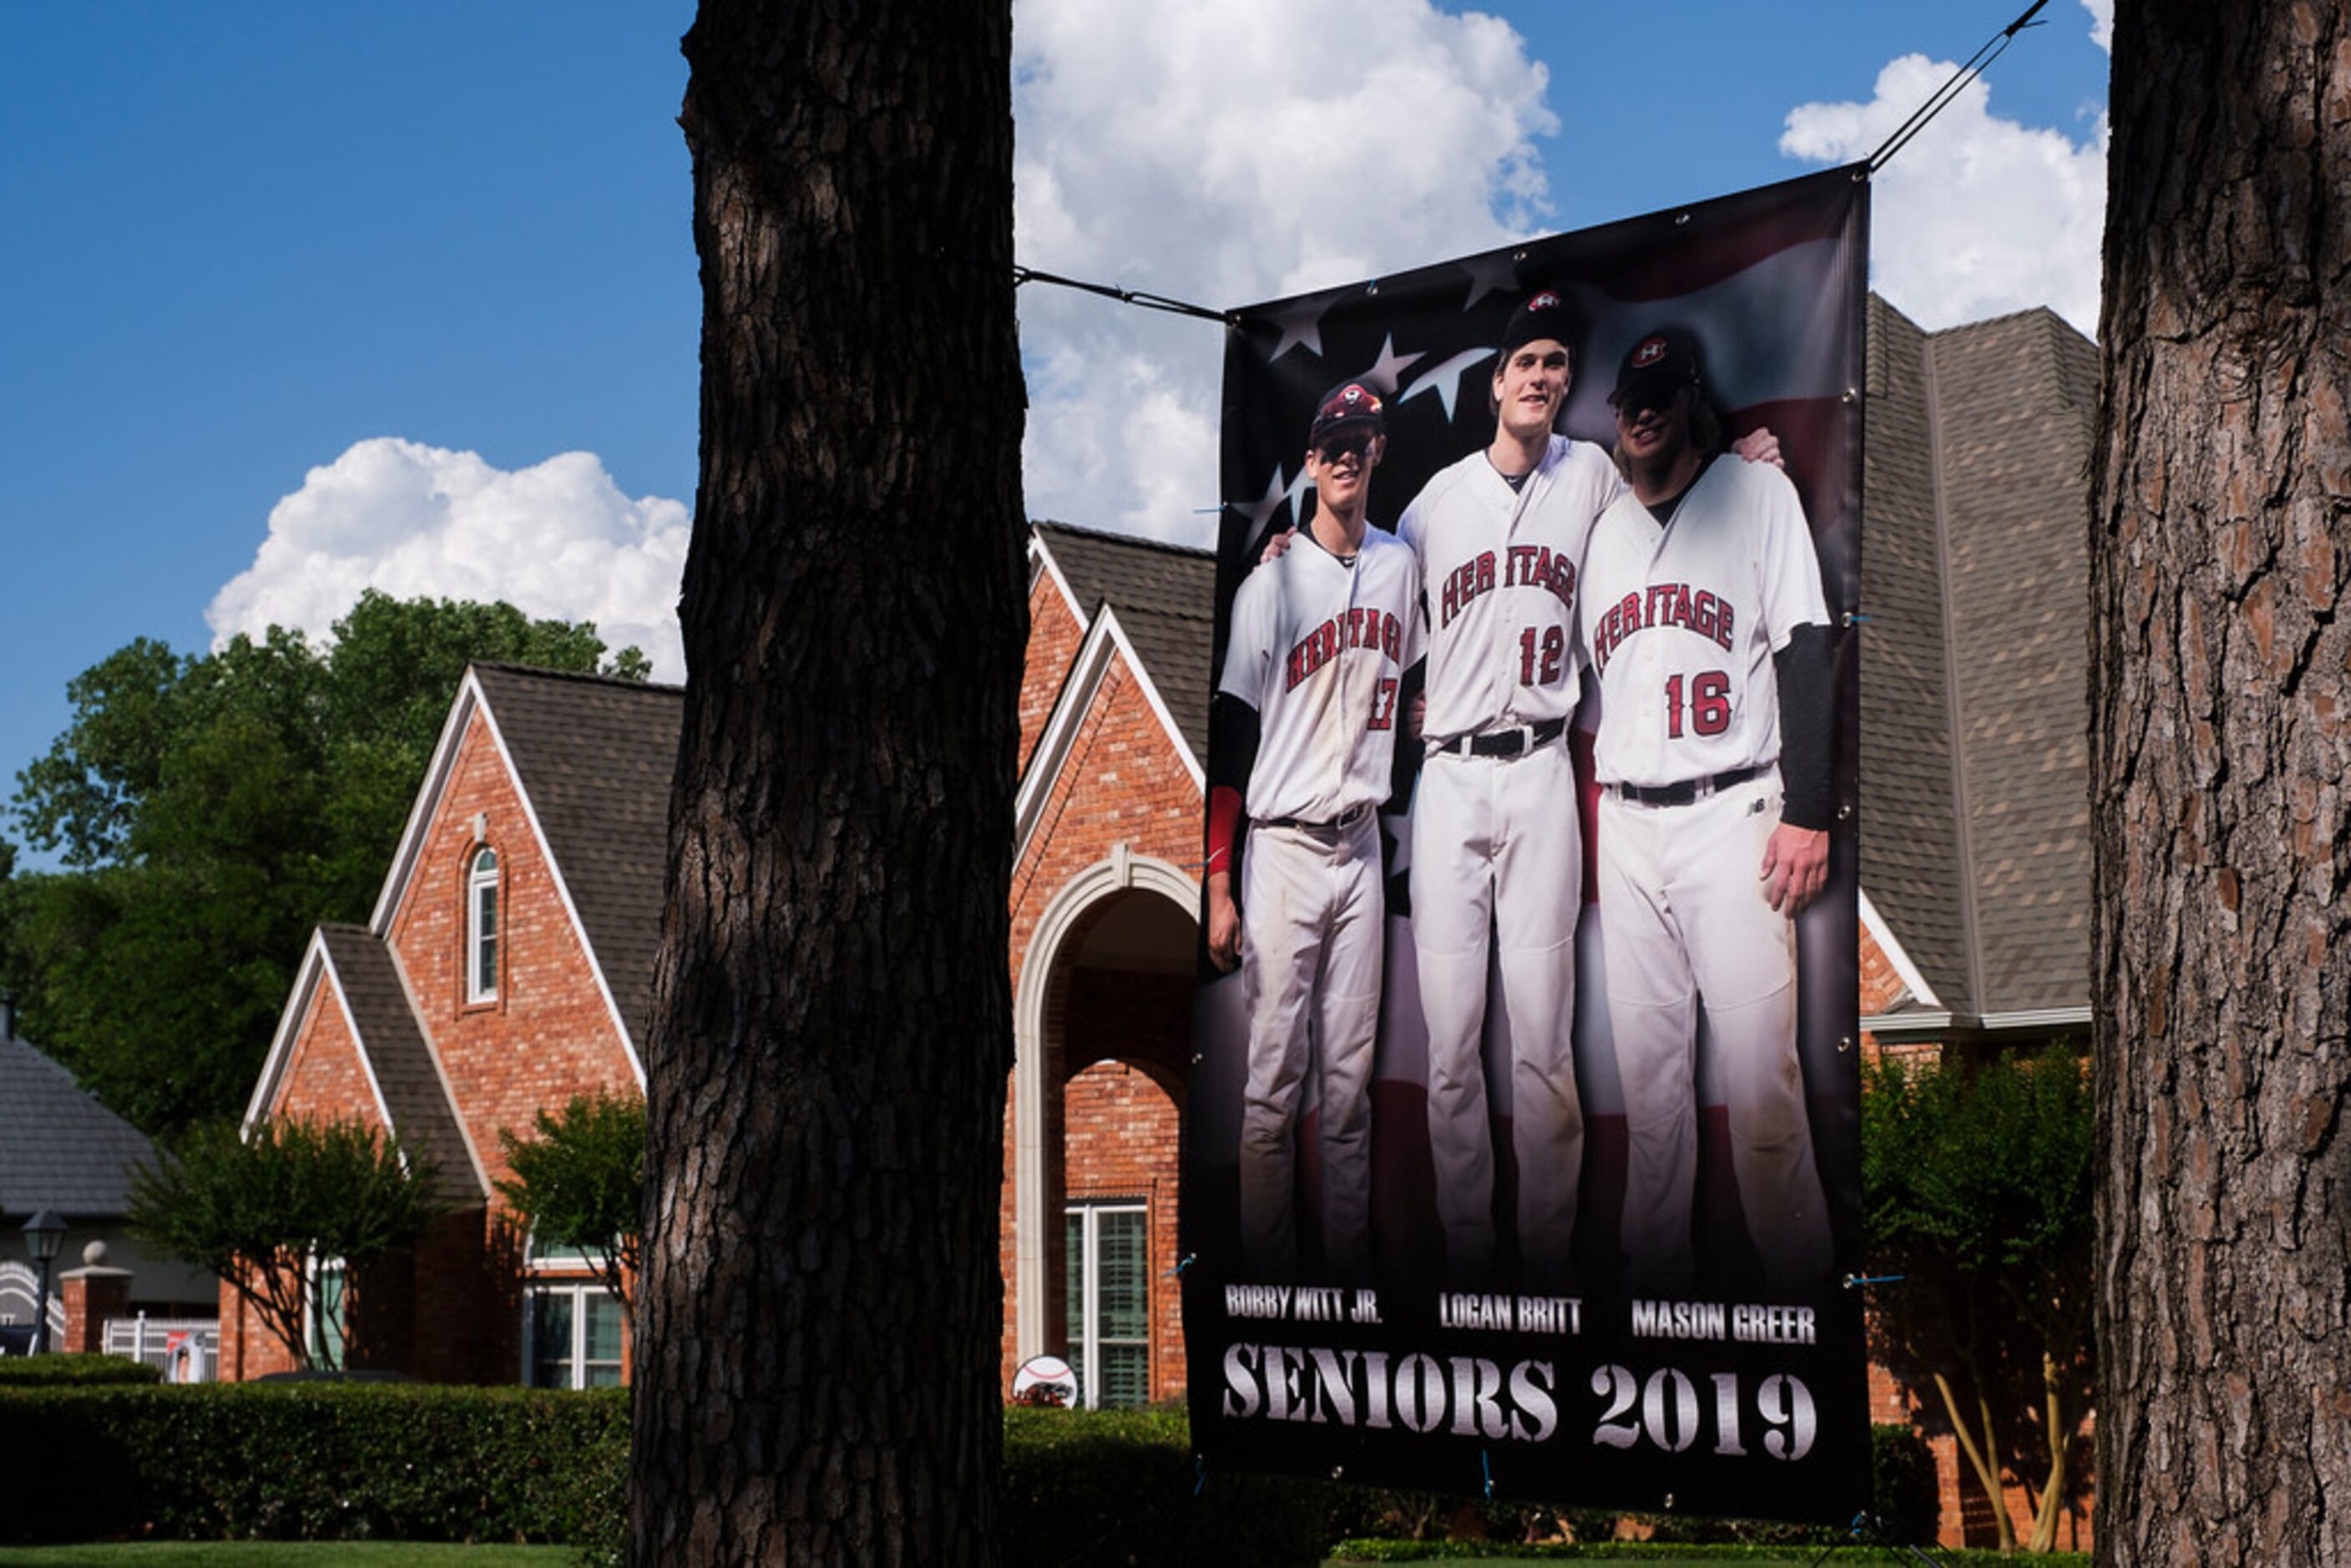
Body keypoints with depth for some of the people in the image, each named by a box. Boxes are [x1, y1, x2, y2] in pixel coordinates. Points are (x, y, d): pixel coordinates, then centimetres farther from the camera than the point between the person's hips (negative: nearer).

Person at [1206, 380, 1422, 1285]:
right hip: (1283, 847, -5)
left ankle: (1351, 1274, 13)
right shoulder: (1272, 582, -6)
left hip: (1362, 844, 5)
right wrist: (1217, 886, -13)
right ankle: (1266, 1282, 2)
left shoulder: (1399, 566, 9)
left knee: (1351, 1081, 8)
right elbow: (1228, 740, -8)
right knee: (1273, 1083, -3)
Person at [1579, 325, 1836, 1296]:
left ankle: (1801, 1286, -5)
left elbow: (1806, 655, -3)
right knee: (1646, 1068, 5)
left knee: (1758, 1073, -11)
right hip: (1624, 824, 5)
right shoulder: (1605, 531, 18)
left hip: (1731, 815, -5)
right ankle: (1655, 1277, 12)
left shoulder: (1757, 493, 4)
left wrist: (1807, 812, -12)